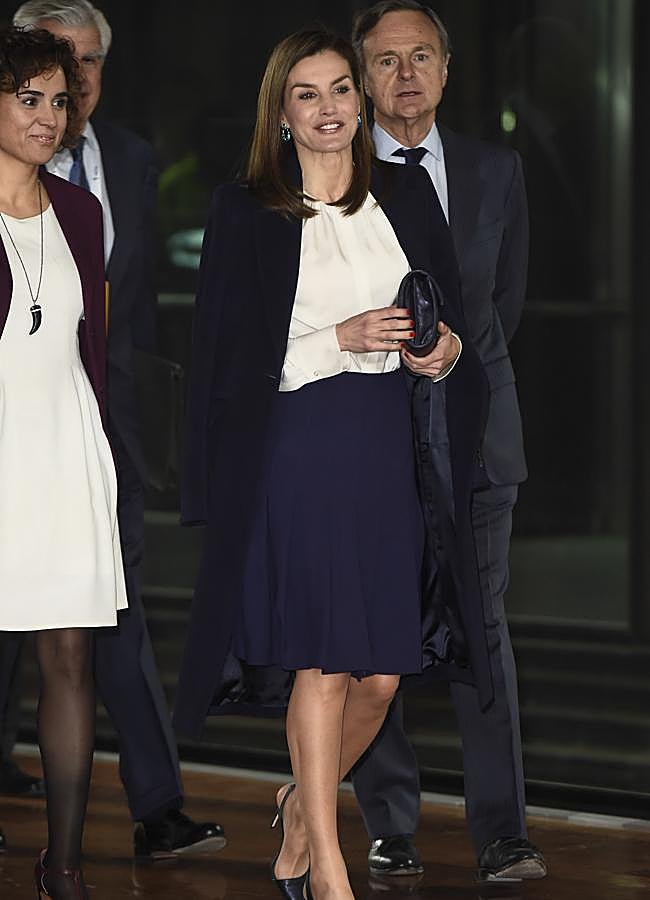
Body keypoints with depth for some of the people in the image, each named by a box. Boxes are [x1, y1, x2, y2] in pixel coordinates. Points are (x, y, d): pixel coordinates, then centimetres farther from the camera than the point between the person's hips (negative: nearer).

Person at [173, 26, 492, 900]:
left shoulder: (407, 193, 10)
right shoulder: (245, 213, -1)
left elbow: (453, 315, 14)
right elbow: (232, 357, -4)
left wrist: (446, 349, -8)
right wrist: (340, 339, -15)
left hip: (392, 450, 4)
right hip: (297, 455, -4)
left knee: (380, 676, 4)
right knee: (321, 663, -6)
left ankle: (302, 804, 30)